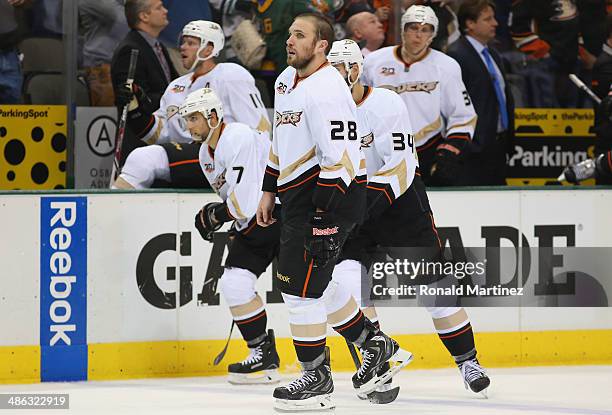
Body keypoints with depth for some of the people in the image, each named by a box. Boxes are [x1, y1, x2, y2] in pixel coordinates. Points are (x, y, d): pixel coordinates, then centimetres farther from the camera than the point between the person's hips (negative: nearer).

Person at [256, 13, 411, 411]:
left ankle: (317, 379, 2)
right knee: (315, 283, 16)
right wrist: (270, 191, 23)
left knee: (300, 285, -8)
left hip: (329, 198, -10)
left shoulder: (327, 89, -19)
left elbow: (339, 158, -23)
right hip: (299, 197, 10)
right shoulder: (286, 81, 13)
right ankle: (379, 347, 28)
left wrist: (326, 221, -24)